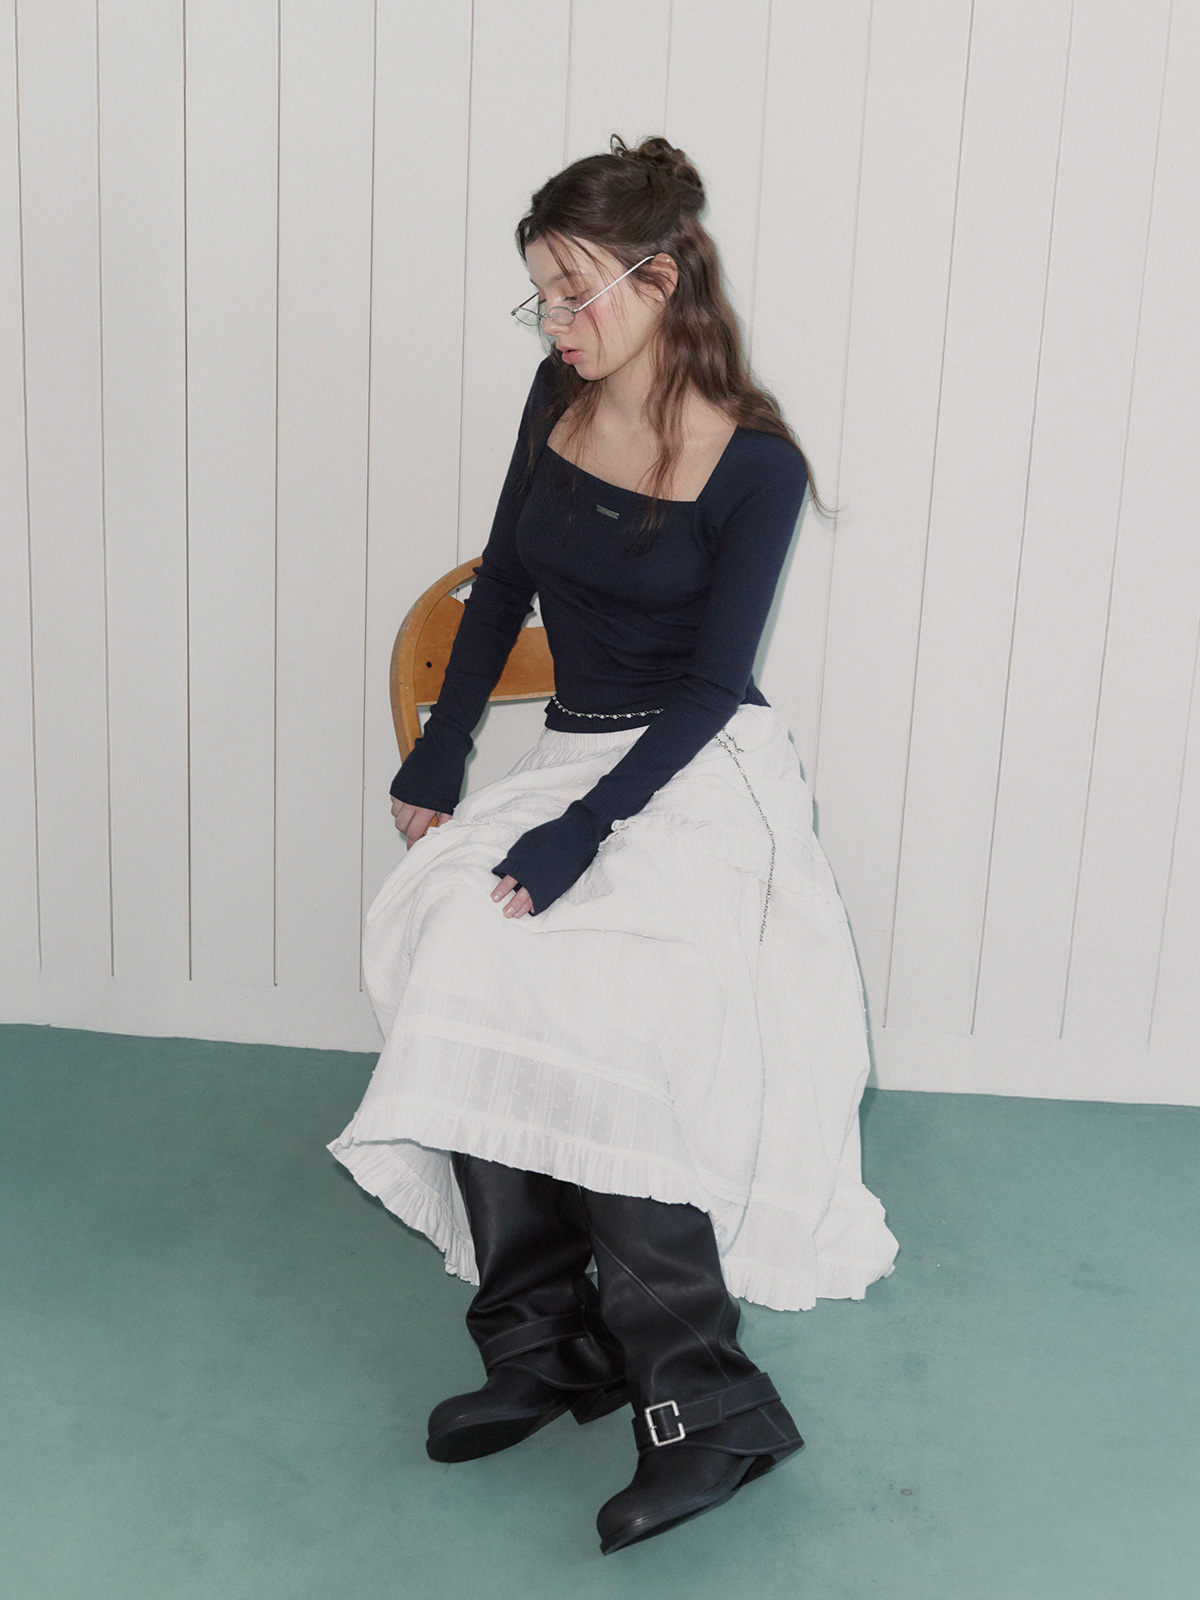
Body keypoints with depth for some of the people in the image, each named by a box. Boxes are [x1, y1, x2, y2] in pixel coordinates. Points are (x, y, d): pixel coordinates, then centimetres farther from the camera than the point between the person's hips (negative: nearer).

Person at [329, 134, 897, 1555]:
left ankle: (701, 1398, -18)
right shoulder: (561, 394, 7)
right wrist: (438, 760, 8)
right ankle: (544, 1346, -9)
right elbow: (503, 585, 14)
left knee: (576, 994, -28)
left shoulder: (753, 462, -10)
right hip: (567, 752, 6)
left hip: (700, 776, -5)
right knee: (463, 958, -21)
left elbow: (712, 683, -13)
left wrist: (578, 837, -20)